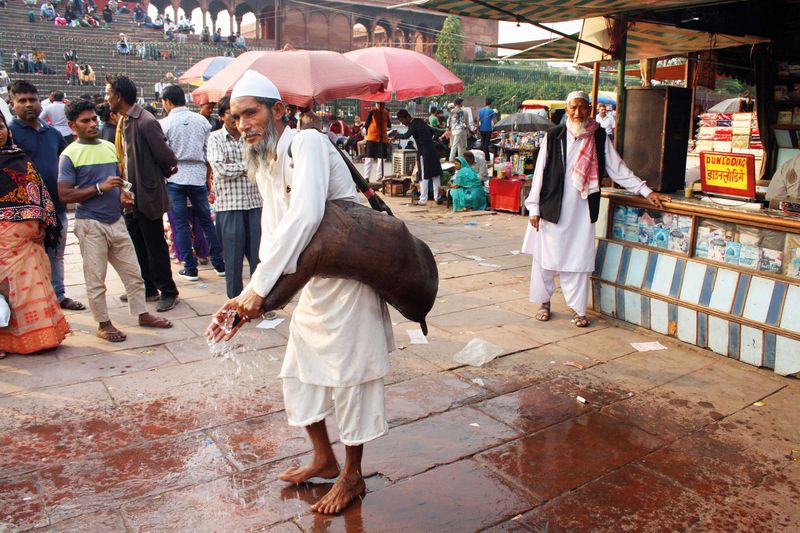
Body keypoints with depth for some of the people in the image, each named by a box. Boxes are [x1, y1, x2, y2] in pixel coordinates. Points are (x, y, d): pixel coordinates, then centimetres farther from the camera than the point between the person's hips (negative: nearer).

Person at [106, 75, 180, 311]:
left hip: (147, 194, -9)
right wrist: (123, 185, 11)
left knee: (155, 246, 1)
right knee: (137, 245, 17)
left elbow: (167, 159, -19)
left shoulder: (145, 122, -19)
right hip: (130, 194, 9)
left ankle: (168, 291, 14)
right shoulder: (123, 121, 9)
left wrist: (156, 177, -2)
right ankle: (146, 287, 31)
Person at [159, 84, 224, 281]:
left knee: (180, 224, 4)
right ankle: (219, 264, 12)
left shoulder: (164, 124, -5)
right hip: (198, 176, 3)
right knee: (206, 220, 11)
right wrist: (208, 177, 14)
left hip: (174, 178, -3)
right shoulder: (201, 121, 3)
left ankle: (190, 268, 6)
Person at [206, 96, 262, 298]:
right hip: (229, 205, -2)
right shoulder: (215, 138, 3)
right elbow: (221, 169, -10)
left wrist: (234, 166, -9)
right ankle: (235, 302, 17)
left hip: (255, 202, 3)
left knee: (258, 255, 5)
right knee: (233, 258, 5)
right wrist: (247, 165, -3)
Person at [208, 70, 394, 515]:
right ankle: (324, 458, 36)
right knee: (299, 371, 16)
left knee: (349, 373, 2)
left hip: (347, 276, -9)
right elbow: (273, 232, 6)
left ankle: (352, 476, 22)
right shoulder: (264, 165, 9)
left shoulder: (306, 144, -18)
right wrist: (252, 295, -6)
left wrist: (259, 286, -32)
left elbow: (304, 216, -33)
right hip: (314, 280, 9)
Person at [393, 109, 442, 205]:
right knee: (435, 174, 10)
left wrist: (396, 134, -14)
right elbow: (431, 131, 22)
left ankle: (423, 200, -1)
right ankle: (437, 197, 16)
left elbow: (406, 136, -28)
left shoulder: (413, 125, -12)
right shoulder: (420, 121, 13)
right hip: (432, 149, 8)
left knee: (423, 176, -3)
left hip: (423, 151, -8)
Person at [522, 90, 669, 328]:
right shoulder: (554, 136, -2)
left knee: (579, 259, 5)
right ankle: (544, 302, 24)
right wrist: (534, 207, -3)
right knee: (547, 257, 7)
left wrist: (646, 191, 3)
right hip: (552, 208, -1)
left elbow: (618, 169, 8)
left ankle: (577, 308, 16)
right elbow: (540, 172, -1)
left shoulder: (599, 137, 4)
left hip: (582, 210, 2)